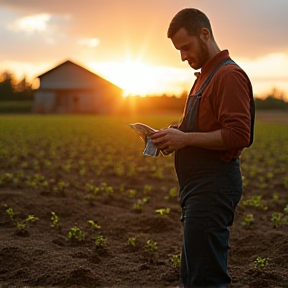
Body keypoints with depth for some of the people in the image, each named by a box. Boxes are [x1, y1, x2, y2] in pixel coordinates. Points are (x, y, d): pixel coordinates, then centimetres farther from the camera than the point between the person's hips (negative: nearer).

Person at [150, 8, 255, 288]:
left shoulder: (229, 75, -12)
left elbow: (238, 135, -21)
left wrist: (185, 138, -19)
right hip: (199, 186, 11)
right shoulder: (205, 76, 21)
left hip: (214, 187, -11)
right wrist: (176, 136, 10)